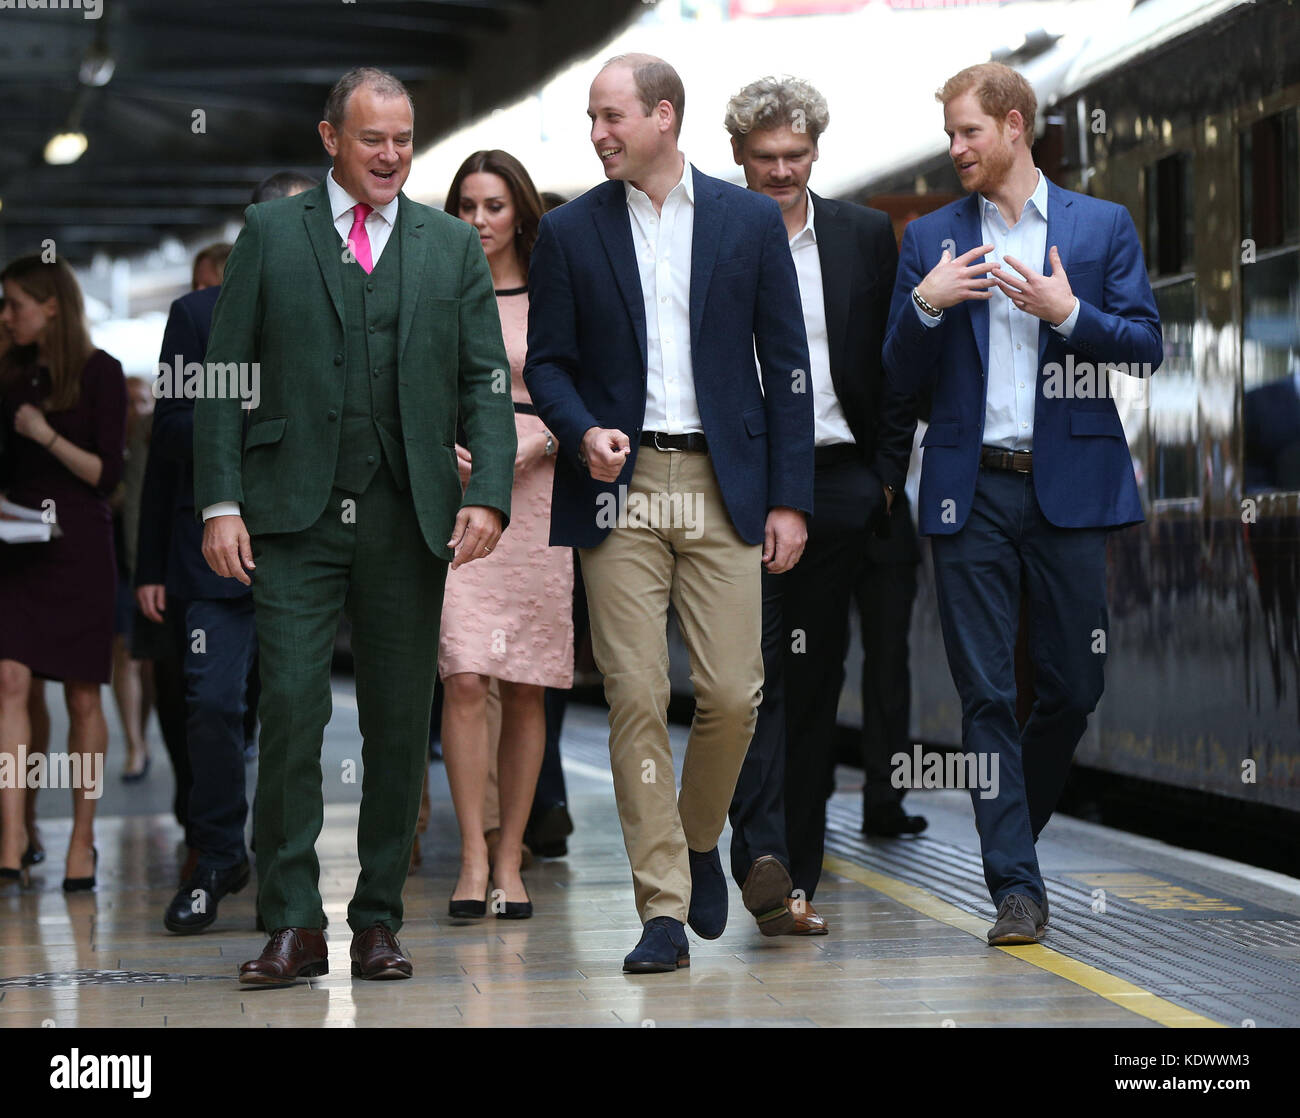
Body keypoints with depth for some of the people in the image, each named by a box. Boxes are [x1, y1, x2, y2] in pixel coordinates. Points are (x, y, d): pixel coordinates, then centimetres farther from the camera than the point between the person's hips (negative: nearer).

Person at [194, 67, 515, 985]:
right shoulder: (270, 232, 7)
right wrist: (221, 503, -5)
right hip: (295, 514, -2)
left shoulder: (453, 246, 12)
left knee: (401, 726, 4)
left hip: (409, 520, 2)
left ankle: (379, 922, 13)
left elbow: (485, 383, 8)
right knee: (291, 708, -10)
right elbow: (224, 377, 4)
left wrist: (489, 494, -7)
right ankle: (293, 926, -4)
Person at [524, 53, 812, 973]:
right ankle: (663, 907, 1)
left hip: (723, 486, 0)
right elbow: (546, 361, 10)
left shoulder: (751, 221, 6)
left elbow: (787, 362, 6)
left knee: (733, 694, -4)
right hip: (619, 486, 0)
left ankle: (700, 841, 25)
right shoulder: (571, 231, 7)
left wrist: (790, 499, 1)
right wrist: (584, 432, -12)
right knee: (637, 699, -4)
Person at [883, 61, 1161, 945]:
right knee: (986, 694, -3)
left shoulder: (1103, 226, 7)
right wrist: (925, 306, -10)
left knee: (1074, 684, 4)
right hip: (971, 490, 0)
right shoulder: (931, 238, 10)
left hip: (1069, 484, 0)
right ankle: (1016, 886, 0)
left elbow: (1146, 348, 2)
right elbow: (903, 375, 9)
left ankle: (1014, 822, 31)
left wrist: (1067, 313, -13)